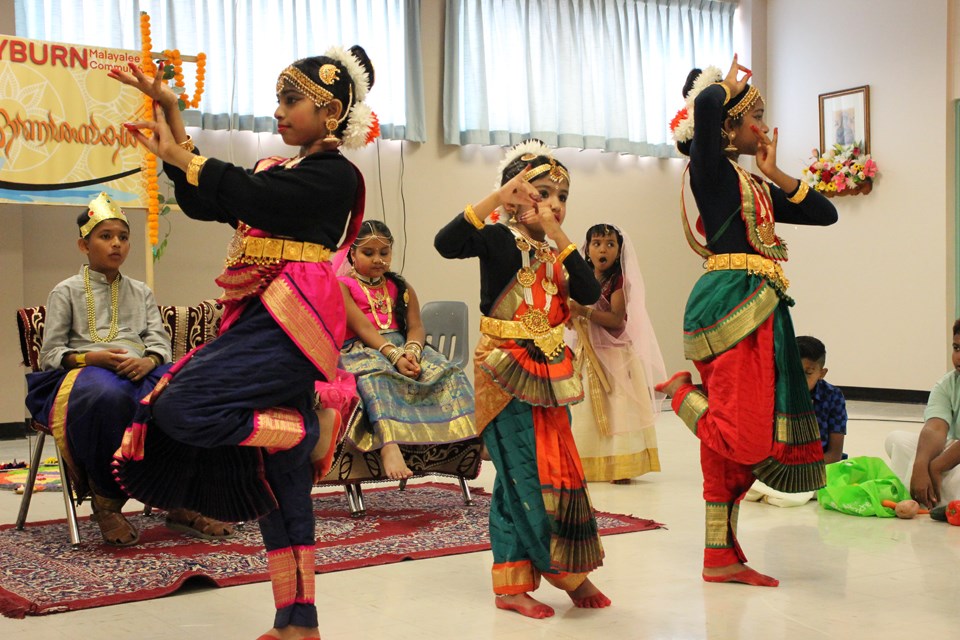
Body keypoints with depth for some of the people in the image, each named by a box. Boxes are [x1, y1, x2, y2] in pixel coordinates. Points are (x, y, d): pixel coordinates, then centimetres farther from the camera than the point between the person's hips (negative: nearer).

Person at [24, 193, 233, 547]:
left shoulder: (141, 292, 24)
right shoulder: (66, 292, 13)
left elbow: (160, 343, 12)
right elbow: (50, 355, 5)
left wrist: (148, 361, -13)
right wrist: (90, 358, -16)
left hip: (139, 372, 4)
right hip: (84, 373, -4)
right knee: (109, 394, -43)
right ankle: (107, 502, -26)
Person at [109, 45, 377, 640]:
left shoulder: (335, 174, -4)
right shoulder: (278, 169, 19)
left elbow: (257, 200, -19)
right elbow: (203, 202, 13)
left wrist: (178, 154, -13)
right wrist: (171, 113, 8)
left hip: (289, 324, -8)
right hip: (262, 323, 8)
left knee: (180, 408, -22)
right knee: (279, 479, 8)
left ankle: (310, 429, -3)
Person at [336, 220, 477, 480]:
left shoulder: (401, 288, 21)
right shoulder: (342, 287, 3)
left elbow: (416, 326, 6)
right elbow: (363, 327, -11)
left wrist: (412, 352, -18)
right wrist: (394, 356, -24)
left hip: (402, 347, 5)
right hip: (360, 351, -5)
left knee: (448, 372, -21)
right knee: (375, 377, -41)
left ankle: (471, 435, -36)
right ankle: (389, 446, -60)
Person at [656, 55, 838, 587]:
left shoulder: (758, 188, 21)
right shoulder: (712, 168, -3)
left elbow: (826, 214, 21)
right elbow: (707, 105, -22)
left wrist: (776, 173, 14)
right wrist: (729, 85, 0)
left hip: (760, 310, 9)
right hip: (730, 304, -9)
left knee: (737, 441, 9)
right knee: (742, 437, -14)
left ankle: (722, 557, 15)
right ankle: (683, 394, 14)